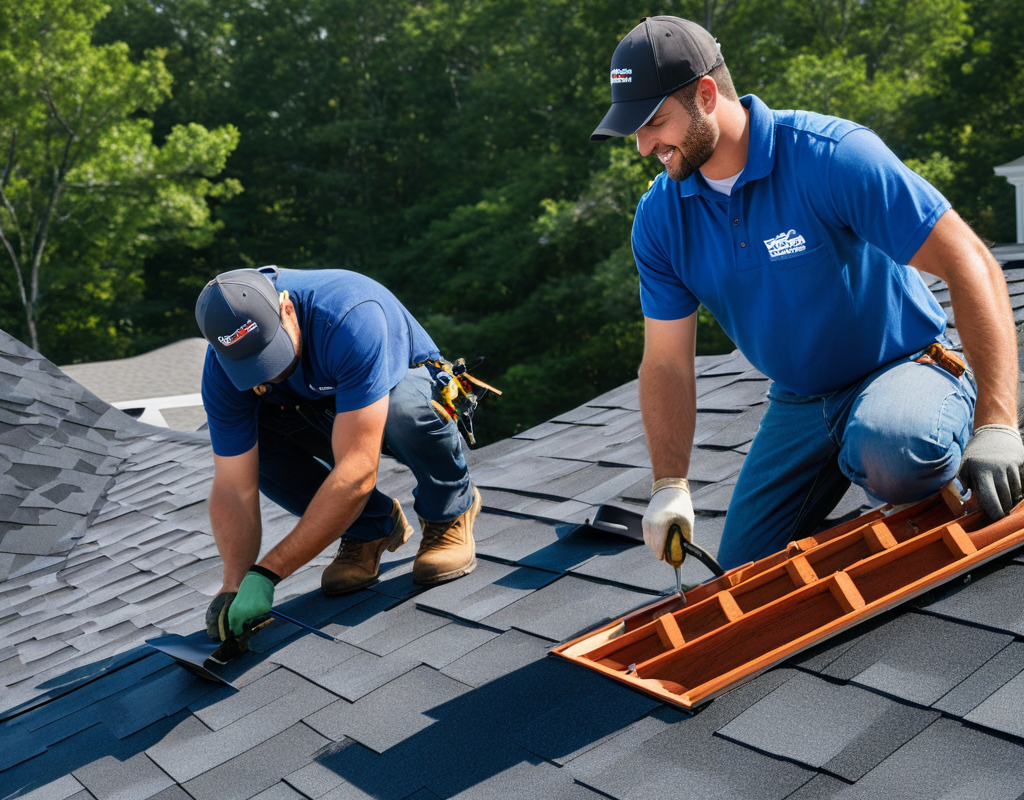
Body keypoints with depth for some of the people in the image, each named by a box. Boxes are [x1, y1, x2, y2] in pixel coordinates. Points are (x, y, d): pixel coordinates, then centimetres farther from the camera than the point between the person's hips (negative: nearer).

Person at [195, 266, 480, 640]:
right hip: (317, 416, 5)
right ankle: (373, 525, -2)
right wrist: (234, 584, -38)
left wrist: (266, 573, -45)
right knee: (253, 439, -25)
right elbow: (233, 488, -22)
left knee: (404, 406, -40)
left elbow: (356, 473, -45)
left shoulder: (351, 318, -41)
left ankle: (450, 509, -8)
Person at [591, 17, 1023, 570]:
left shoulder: (832, 155, -24)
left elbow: (969, 265, -26)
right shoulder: (659, 218, -7)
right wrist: (669, 487, -16)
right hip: (798, 406, 5)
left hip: (902, 370, -5)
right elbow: (666, 363, -4)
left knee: (887, 449, -40)